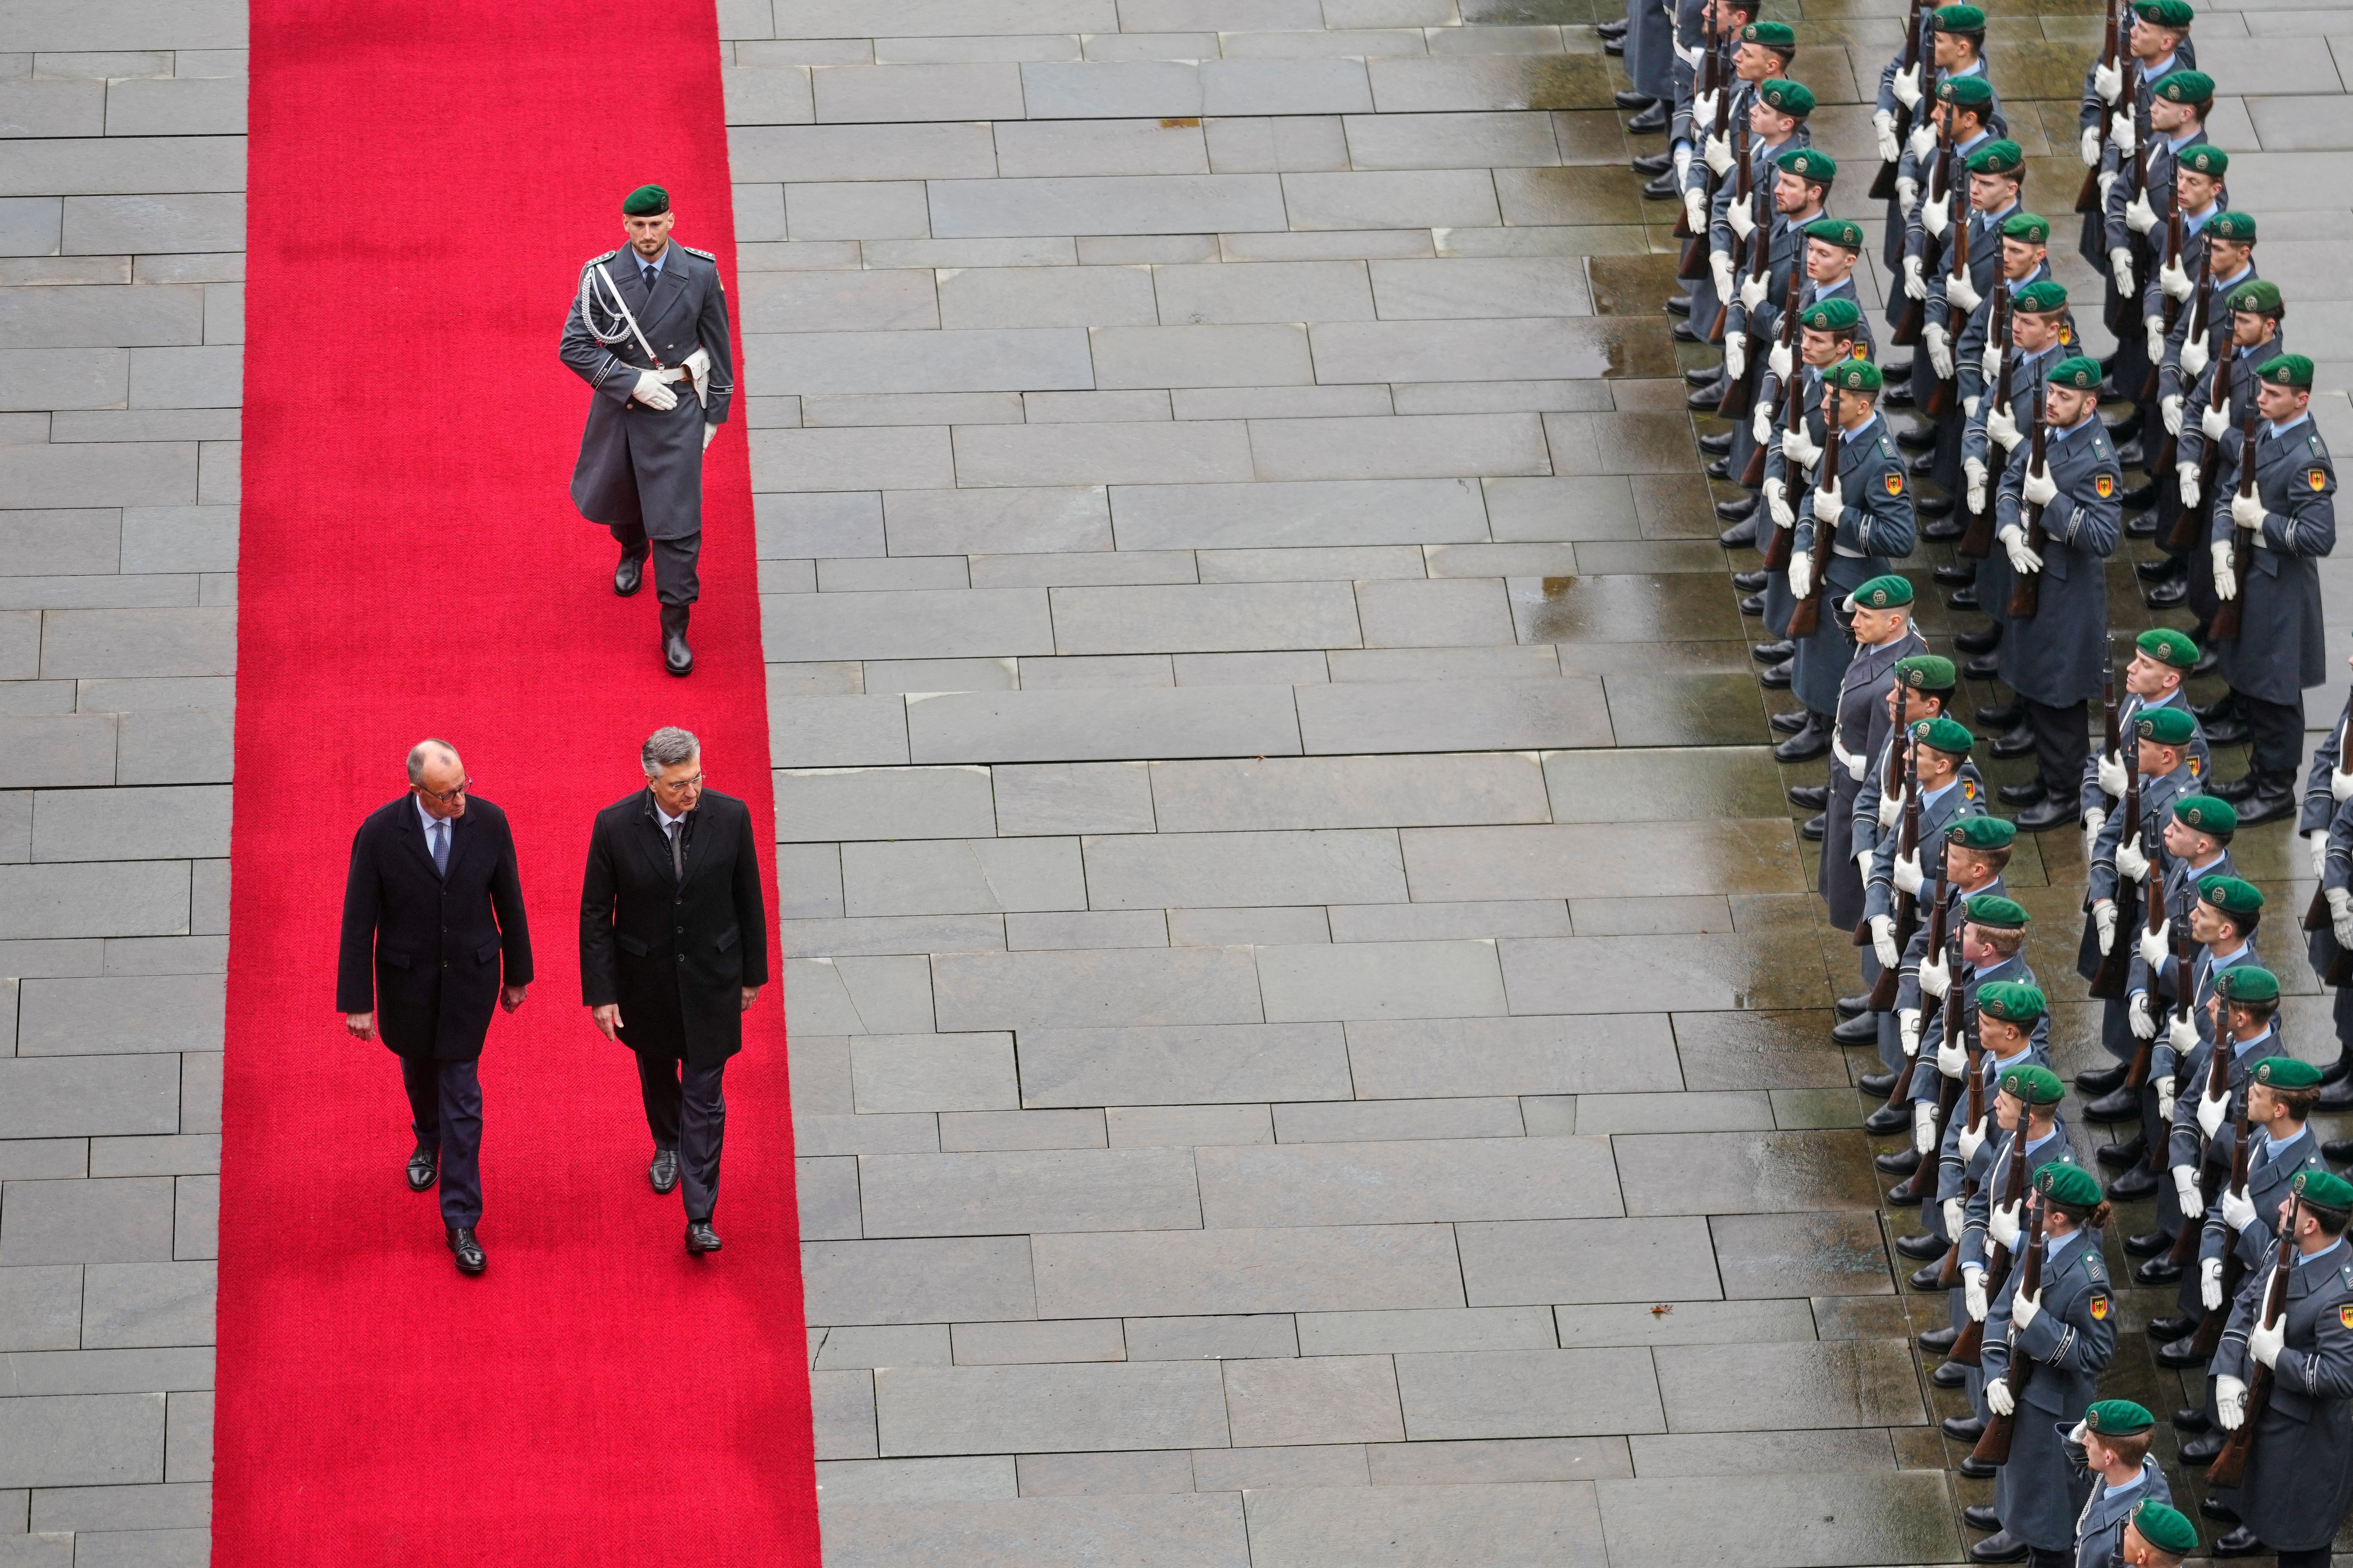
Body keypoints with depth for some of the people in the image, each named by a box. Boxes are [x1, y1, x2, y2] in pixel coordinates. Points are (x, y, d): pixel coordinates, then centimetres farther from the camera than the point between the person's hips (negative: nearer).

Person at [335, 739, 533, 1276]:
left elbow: (509, 900, -2)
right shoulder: (380, 833, -21)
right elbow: (358, 920, -13)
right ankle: (429, 1140, 59)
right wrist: (357, 1001, -11)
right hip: (407, 979, 1)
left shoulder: (488, 821, -17)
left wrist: (517, 973, 7)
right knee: (419, 1068, 25)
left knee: (462, 1095, 1)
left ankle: (461, 1222, 8)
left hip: (470, 975, 0)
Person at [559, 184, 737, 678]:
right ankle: (633, 552, 60)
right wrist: (633, 382, -19)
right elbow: (575, 347, -11)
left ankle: (675, 629, 5)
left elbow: (717, 344, 1)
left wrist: (715, 413, 4)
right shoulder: (602, 277, -12)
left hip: (678, 410, -2)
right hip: (618, 405, 2)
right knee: (616, 498, 23)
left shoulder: (700, 273, -10)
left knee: (677, 519, -5)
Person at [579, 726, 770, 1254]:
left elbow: (749, 899, -3)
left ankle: (700, 1217, 4)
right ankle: (668, 1146, 55)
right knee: (657, 1072, 25)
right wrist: (600, 993, -10)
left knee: (705, 1096, 0)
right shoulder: (615, 826, -19)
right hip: (646, 979, 1)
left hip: (711, 976, -1)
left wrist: (753, 973, 5)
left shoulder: (730, 817, -16)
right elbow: (595, 914, -10)